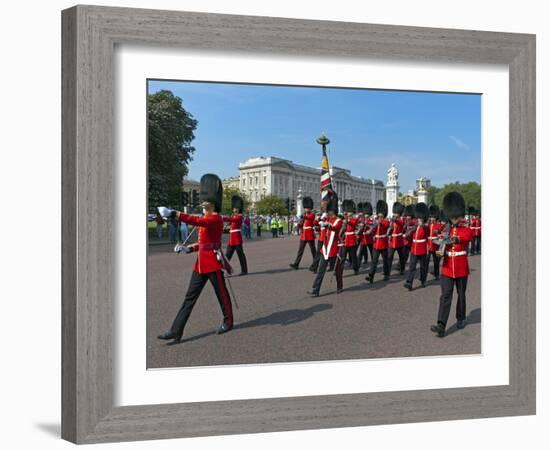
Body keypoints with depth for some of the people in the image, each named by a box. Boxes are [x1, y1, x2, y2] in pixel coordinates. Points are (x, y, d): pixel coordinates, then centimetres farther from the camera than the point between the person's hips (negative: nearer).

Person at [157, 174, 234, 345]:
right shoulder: (206, 219, 13)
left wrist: (174, 214, -40)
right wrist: (191, 248, 4)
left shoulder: (216, 218, -14)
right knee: (190, 297, 3)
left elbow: (197, 221, -32)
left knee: (221, 294, 9)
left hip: (213, 262, -9)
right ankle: (176, 332, 2)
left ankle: (228, 322, 30)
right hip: (201, 262, 9)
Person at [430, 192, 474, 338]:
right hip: (447, 268, 2)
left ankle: (461, 319, 34)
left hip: (461, 269, -1)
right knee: (445, 296, -7)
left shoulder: (467, 231, -4)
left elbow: (462, 238, -30)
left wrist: (452, 239, -50)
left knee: (461, 295, 13)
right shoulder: (446, 230, 6)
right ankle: (441, 326, -15)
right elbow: (442, 251, 1)